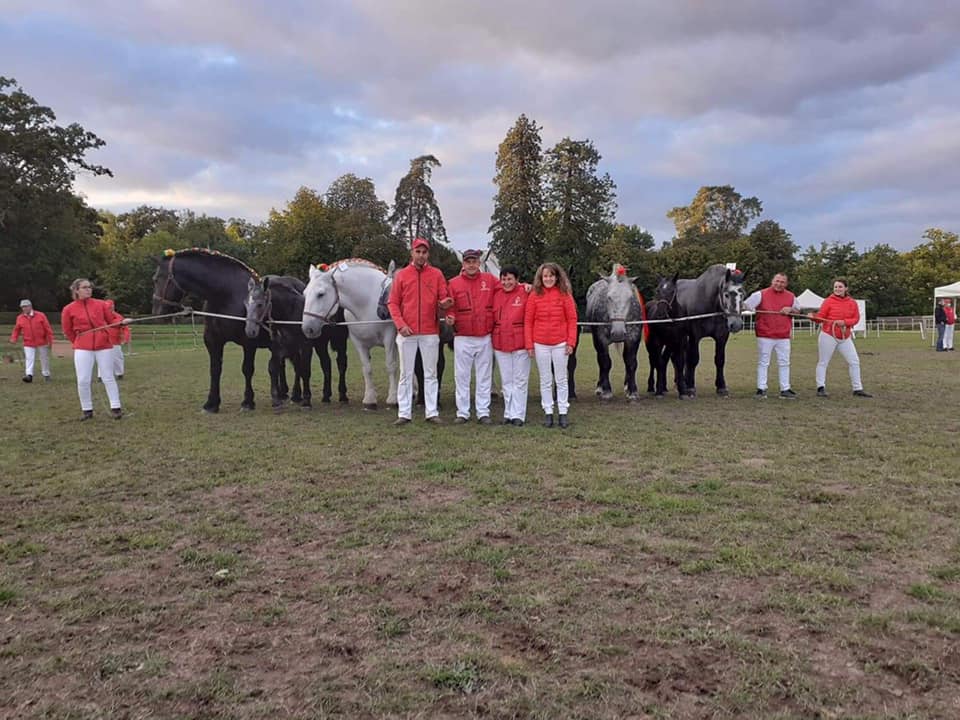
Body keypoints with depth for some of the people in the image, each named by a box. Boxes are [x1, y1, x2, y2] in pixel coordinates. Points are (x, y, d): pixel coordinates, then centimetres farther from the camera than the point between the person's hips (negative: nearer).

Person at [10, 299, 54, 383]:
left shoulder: (40, 315, -5)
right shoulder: (20, 318, 3)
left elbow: (48, 328, -5)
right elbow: (16, 329, 12)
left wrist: (50, 341, -8)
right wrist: (14, 338, -5)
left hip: (42, 342, -1)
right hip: (28, 344, 1)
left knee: (44, 359, 9)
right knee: (29, 359, -11)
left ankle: (46, 375, 22)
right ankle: (29, 375, -19)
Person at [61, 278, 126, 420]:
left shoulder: (101, 304, 2)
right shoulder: (69, 310, 1)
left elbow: (113, 318, 8)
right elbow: (68, 331, 11)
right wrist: (79, 342, 12)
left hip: (104, 346, 0)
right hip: (82, 349, 0)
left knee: (108, 378, 2)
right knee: (83, 381, -1)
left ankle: (116, 408, 6)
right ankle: (87, 410, 12)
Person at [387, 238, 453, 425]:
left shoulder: (436, 274, 6)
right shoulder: (401, 275, 5)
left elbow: (444, 298, 5)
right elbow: (393, 303, 3)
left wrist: (444, 303, -20)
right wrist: (400, 325, -9)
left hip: (430, 332, 0)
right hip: (407, 333, 0)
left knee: (430, 374, 6)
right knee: (406, 374, 4)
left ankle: (432, 412, 11)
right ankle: (404, 413, 10)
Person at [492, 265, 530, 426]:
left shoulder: (525, 293, -6)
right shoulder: (496, 295, 7)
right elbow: (491, 317, 11)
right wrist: (491, 338, 4)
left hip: (520, 342, -4)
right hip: (500, 343, 4)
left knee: (519, 380, 3)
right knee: (506, 381, 11)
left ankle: (518, 414, 9)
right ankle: (509, 413, 19)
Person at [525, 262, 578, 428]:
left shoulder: (565, 295, -2)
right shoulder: (534, 296, 0)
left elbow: (572, 320, -2)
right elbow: (528, 321, 0)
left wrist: (571, 342, -8)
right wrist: (529, 344, -5)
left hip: (560, 344, -1)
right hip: (540, 344, 1)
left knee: (561, 379, 8)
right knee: (545, 380, 9)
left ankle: (563, 413, 16)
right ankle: (548, 413, 17)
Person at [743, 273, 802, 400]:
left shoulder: (791, 297, 9)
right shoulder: (761, 294, -4)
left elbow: (799, 311, 18)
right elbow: (745, 305, -9)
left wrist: (790, 309, -3)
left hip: (783, 337, 4)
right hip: (765, 336, -4)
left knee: (784, 363, 8)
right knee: (763, 363, 1)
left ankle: (785, 390, 15)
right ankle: (761, 389, 7)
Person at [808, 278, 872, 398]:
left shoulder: (852, 303, 5)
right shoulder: (829, 301, -5)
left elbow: (856, 318, 3)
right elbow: (820, 317, -6)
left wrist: (844, 322, -15)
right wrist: (813, 317, -27)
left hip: (845, 337, 4)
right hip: (828, 335, -4)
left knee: (854, 361, 6)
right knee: (823, 362, -1)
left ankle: (857, 389, 15)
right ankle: (821, 388, 6)